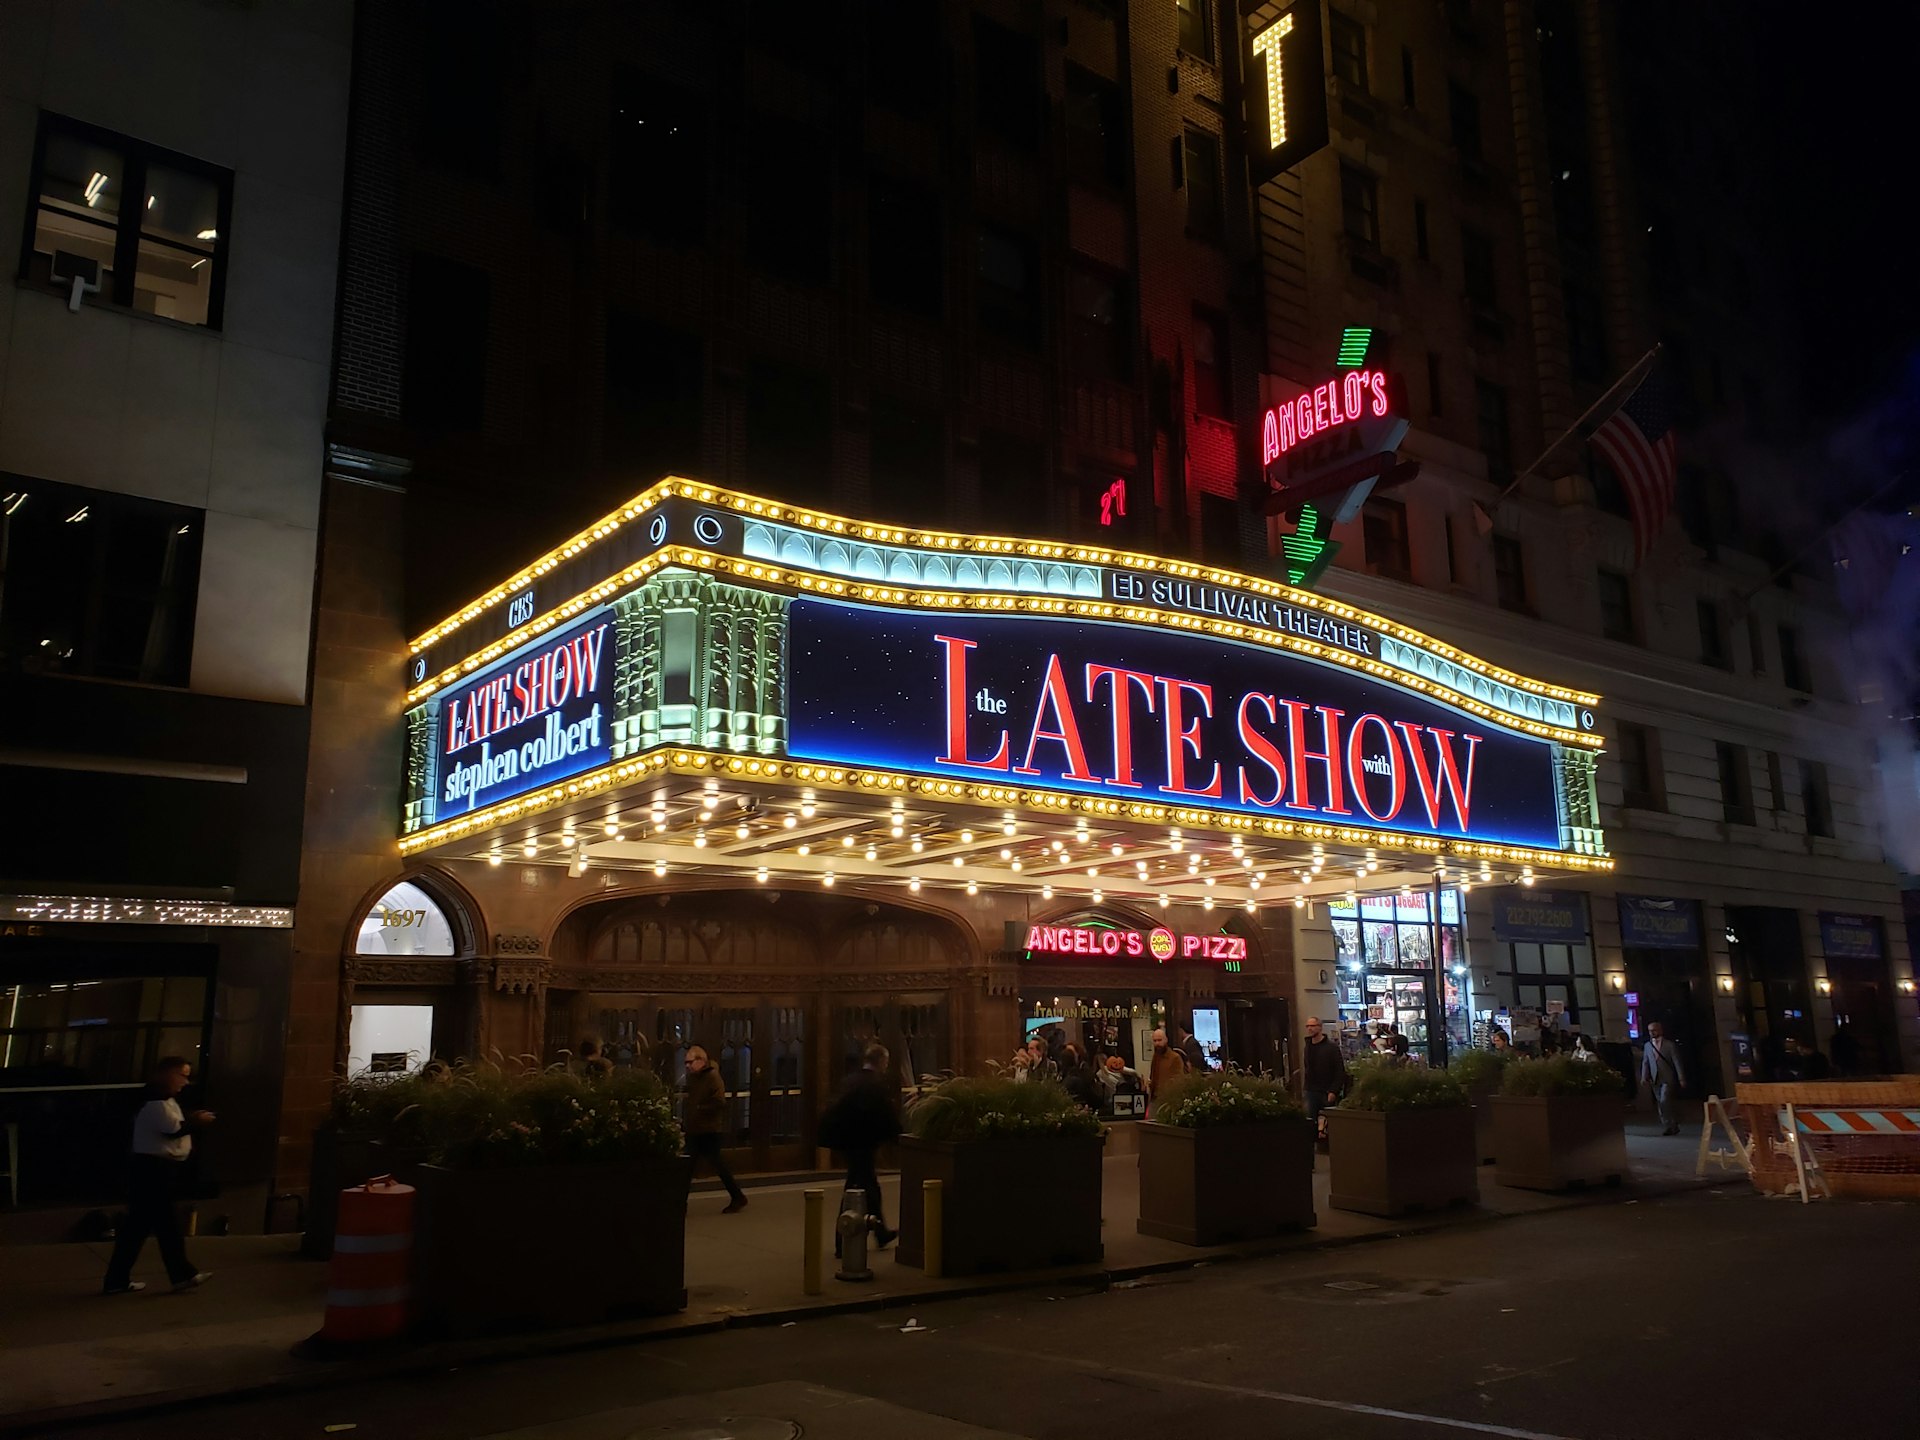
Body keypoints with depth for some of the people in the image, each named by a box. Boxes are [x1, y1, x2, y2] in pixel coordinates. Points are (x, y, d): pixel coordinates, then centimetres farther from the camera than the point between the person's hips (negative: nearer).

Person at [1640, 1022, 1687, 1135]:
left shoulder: (1670, 1045, -1)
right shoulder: (1648, 1046, 10)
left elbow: (1677, 1062, -3)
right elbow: (1645, 1062, 10)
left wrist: (1681, 1078, -8)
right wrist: (1645, 1076, -1)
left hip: (1668, 1079, -5)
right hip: (1655, 1080, 5)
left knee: (1664, 1101, -17)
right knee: (1661, 1104, 6)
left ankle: (1668, 1127, -5)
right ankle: (1672, 1127, 15)